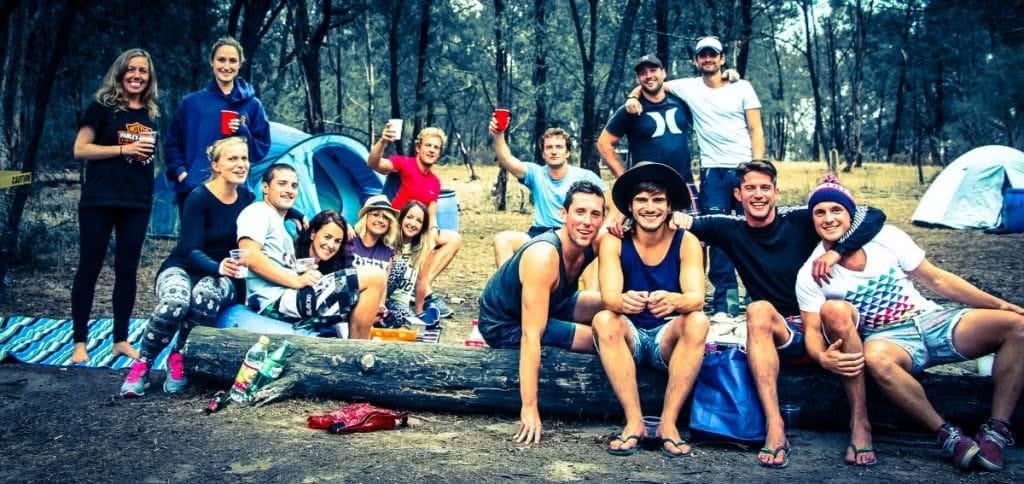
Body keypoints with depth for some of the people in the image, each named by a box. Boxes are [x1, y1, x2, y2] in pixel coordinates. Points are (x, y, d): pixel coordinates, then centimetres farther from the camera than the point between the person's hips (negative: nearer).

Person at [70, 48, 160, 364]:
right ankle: (80, 342, 9)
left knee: (127, 270, 8)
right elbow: (80, 149, -8)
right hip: (99, 201, -4)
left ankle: (121, 339, 17)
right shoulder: (102, 106, -3)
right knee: (89, 267, 2)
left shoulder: (151, 113, 10)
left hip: (137, 203, 4)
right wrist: (124, 149, -14)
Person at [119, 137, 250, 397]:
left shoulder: (247, 199, 0)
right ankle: (142, 365, -13)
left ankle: (179, 358, -14)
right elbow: (191, 251, -20)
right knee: (175, 301, -38)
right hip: (182, 268, -3)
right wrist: (218, 266, -40)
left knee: (207, 293, -37)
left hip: (222, 276, 3)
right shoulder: (199, 197, -15)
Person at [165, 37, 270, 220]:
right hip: (192, 190, 1)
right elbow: (172, 144, 14)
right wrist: (179, 172, -2)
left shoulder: (252, 105, 6)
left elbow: (262, 149, 6)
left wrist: (243, 134, -12)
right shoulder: (192, 102, 9)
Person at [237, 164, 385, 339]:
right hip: (277, 301, -10)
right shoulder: (258, 212, 2)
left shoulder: (281, 225, 31)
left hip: (288, 298, 10)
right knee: (374, 277, -13)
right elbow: (250, 257, -16)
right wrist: (296, 280, -22)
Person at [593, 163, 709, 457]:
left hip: (668, 339, 0)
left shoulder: (687, 243, -6)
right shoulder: (614, 242, -7)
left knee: (698, 321, -30)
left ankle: (669, 423, -25)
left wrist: (672, 301, -44)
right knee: (604, 320, -31)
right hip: (629, 339, 0)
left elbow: (697, 299, -19)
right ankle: (634, 421, -27)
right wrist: (623, 301, -46)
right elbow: (609, 297, -20)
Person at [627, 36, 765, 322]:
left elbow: (756, 131, 2)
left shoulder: (742, 88, 5)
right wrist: (633, 97, -5)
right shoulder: (688, 87, 7)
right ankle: (724, 303, 4)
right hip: (713, 171, 1)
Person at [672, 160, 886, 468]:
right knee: (758, 310, -31)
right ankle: (775, 428, -38)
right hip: (782, 336, 1)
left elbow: (874, 217, -4)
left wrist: (835, 251, -18)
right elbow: (678, 219, 2)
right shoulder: (732, 231, 4)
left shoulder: (801, 220, -1)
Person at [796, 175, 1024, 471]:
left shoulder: (885, 237, -2)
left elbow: (937, 280, 4)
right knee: (876, 359, -41)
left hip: (931, 320, 3)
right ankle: (947, 435, -23)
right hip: (886, 339, -3)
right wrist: (823, 357, -33)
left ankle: (996, 432, -15)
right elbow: (812, 330, -8)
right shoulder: (810, 276, -6)